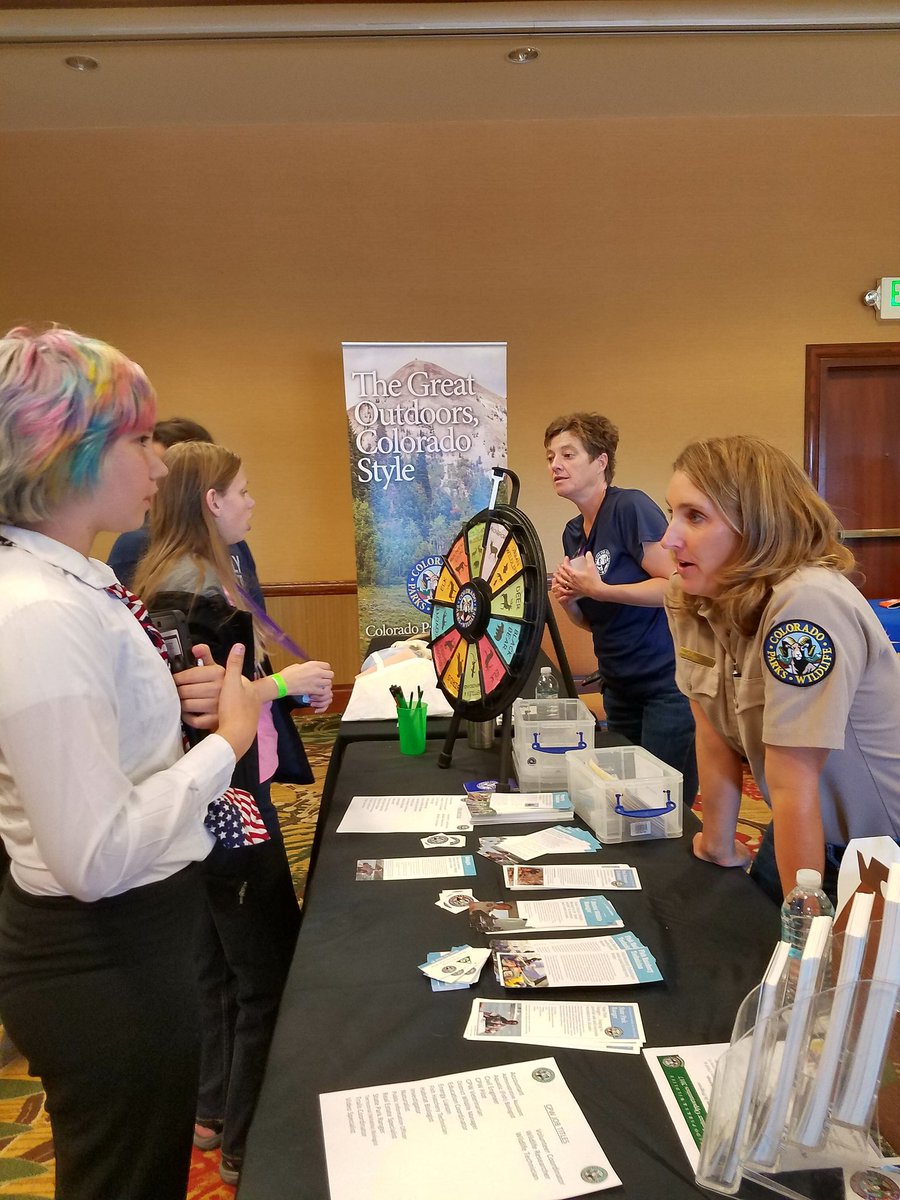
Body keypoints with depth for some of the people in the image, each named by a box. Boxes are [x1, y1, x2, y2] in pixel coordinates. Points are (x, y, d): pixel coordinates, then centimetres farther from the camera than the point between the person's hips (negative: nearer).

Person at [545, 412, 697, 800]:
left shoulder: (630, 507, -14)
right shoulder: (572, 533, 10)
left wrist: (598, 590, -22)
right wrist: (568, 600, -4)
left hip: (667, 681, -8)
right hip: (619, 686, 8)